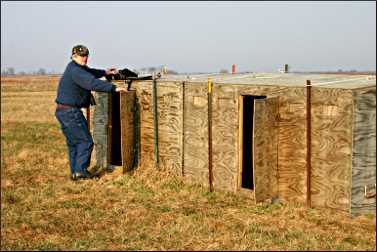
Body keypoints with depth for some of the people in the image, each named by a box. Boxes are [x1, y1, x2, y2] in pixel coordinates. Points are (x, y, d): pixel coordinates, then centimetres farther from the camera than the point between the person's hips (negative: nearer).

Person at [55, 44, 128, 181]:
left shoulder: (75, 68, 15)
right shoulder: (75, 71, -17)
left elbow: (89, 73, 35)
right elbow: (93, 83, -30)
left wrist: (105, 72, 28)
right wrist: (114, 88, -32)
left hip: (62, 112, 10)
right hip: (71, 112, -10)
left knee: (72, 143, 15)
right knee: (85, 141, -3)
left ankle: (74, 172, 18)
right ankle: (80, 170, -5)